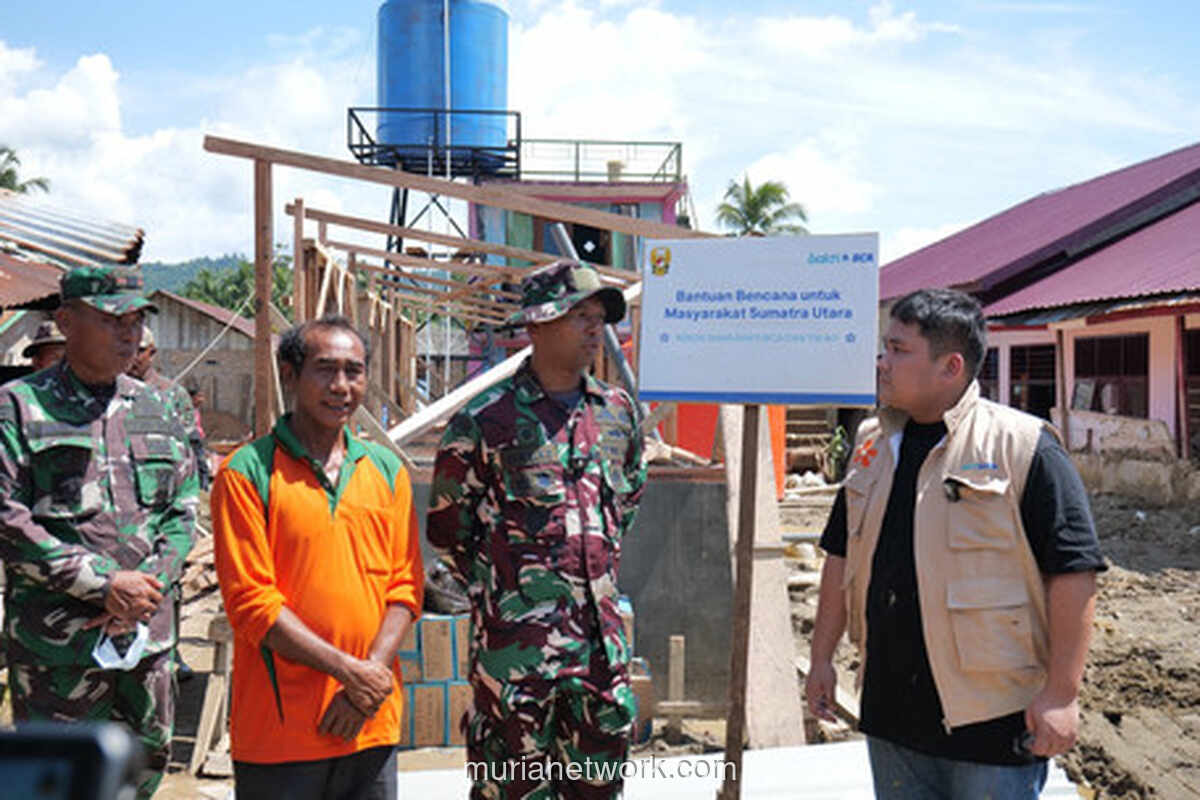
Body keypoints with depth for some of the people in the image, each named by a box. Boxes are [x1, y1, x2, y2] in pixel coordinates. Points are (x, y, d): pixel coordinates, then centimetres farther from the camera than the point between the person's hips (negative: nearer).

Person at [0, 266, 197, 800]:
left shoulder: (156, 410, 12)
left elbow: (183, 512, 11)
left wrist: (146, 586, -6)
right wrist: (105, 584, -15)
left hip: (148, 634, 5)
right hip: (55, 638, -5)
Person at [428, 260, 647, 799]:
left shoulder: (618, 411, 8)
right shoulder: (487, 418, -8)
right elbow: (447, 525, 1)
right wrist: (490, 592, 2)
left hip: (600, 630, 5)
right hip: (517, 633, -5)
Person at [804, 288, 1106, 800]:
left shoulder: (1024, 447, -12)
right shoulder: (873, 444, 7)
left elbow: (1073, 572, -13)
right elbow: (842, 554, 14)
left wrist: (1062, 693, -15)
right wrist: (822, 658, 14)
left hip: (993, 720, -6)